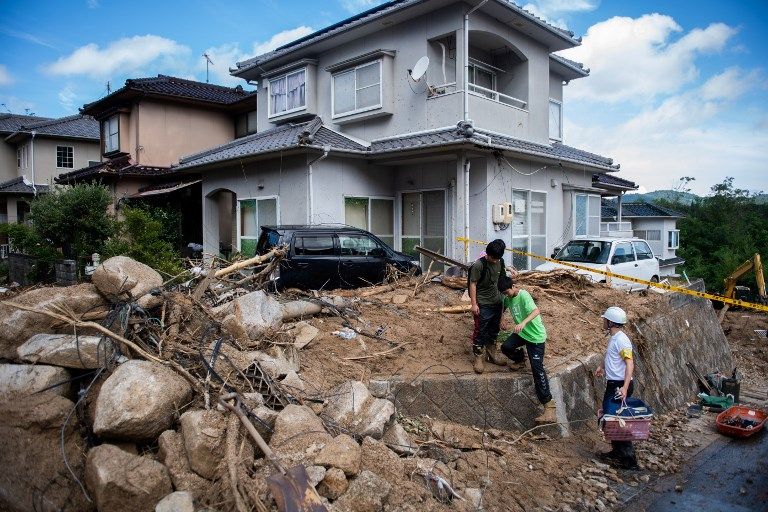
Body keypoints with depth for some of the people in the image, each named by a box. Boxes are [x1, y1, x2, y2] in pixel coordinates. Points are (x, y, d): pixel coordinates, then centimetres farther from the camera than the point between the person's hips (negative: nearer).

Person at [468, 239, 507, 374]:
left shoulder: (500, 262, 1)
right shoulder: (479, 265, -19)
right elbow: (473, 284, -16)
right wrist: (474, 304, -18)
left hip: (497, 302, 7)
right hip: (483, 304, -7)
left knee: (494, 330, 17)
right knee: (480, 331, -2)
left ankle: (489, 352, 33)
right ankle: (478, 358, 7)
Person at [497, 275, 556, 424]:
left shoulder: (523, 295, -23)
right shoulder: (508, 298, 1)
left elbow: (536, 311, -38)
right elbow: (503, 307, 23)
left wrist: (523, 323, -53)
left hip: (536, 336, -7)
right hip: (521, 333, 7)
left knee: (537, 368, -14)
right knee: (506, 347, -13)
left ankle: (548, 405, -13)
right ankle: (520, 359, 22)